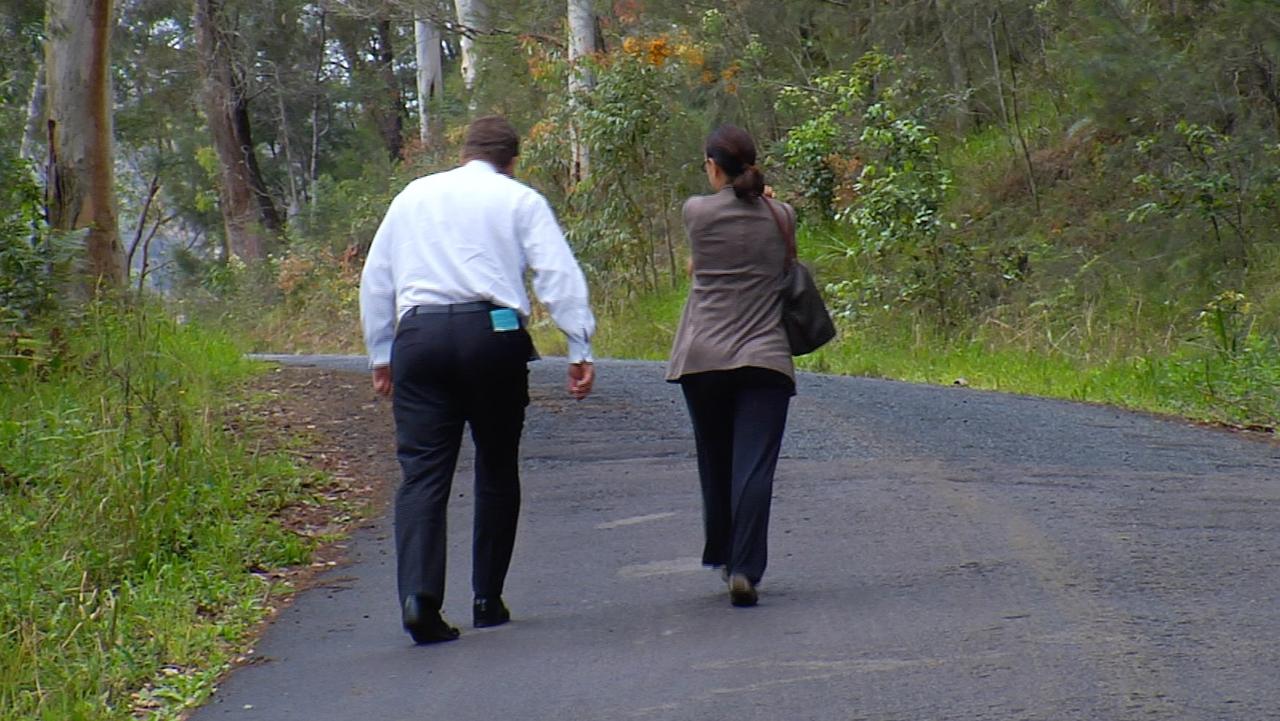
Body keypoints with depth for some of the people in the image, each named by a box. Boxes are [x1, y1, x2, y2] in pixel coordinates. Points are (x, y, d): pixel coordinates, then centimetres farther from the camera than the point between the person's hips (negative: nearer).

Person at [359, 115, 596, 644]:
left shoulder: (413, 196, 19)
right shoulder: (520, 200, 9)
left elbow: (376, 277, 19)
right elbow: (560, 274, -2)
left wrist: (380, 354, 24)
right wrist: (580, 349, -3)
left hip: (418, 335, 2)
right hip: (492, 332, -2)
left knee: (422, 470, -3)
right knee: (496, 469, 12)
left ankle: (418, 594, -21)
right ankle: (488, 600, 16)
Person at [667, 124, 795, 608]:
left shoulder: (696, 212, -2)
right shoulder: (780, 216, 3)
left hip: (703, 358, 0)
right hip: (764, 357, 0)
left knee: (715, 462, 16)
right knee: (755, 467, -6)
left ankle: (724, 556, 31)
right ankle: (744, 570, -17)